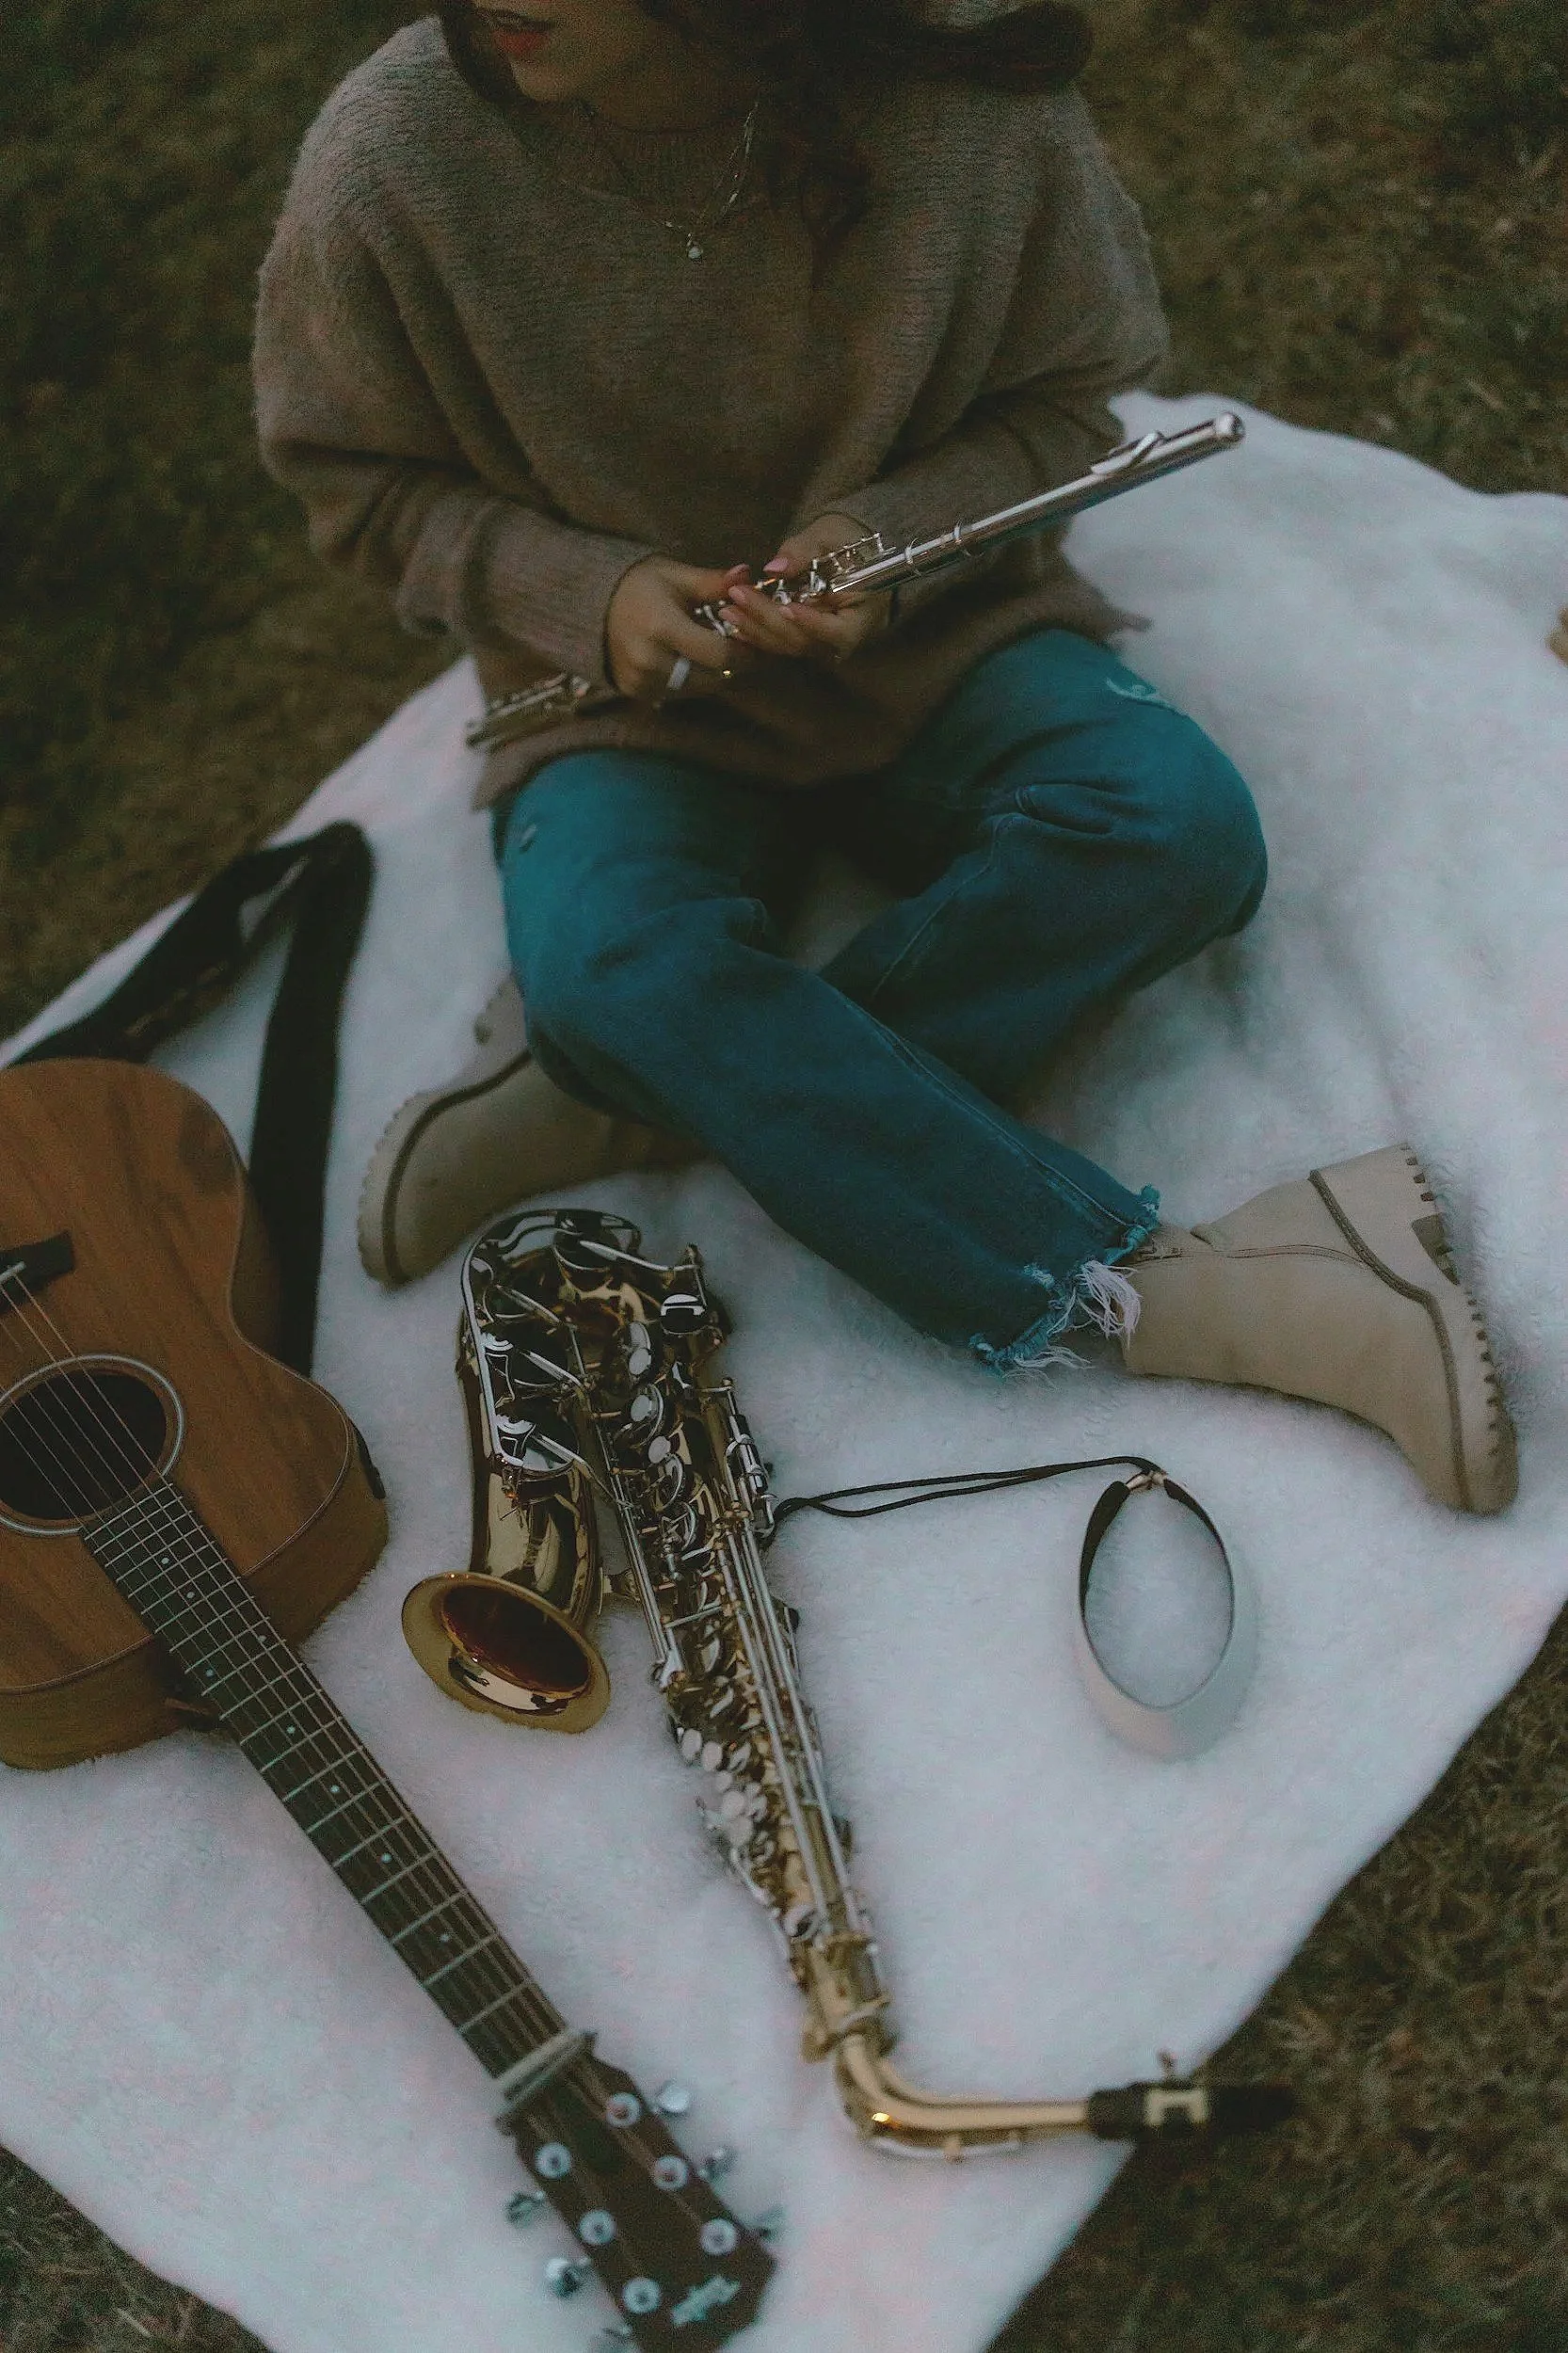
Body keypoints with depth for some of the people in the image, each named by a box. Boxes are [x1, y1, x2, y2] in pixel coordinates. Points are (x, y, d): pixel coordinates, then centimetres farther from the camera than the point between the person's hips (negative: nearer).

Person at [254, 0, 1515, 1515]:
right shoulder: (393, 159, -16)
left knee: (1178, 826, -28)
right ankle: (1150, 1296, -31)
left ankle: (625, 1093, -24)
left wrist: (893, 531, -19)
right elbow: (364, 484, -1)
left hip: (928, 640, 1)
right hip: (630, 688, 0)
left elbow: (1065, 398, 0)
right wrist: (584, 591, -17)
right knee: (614, 952, -33)